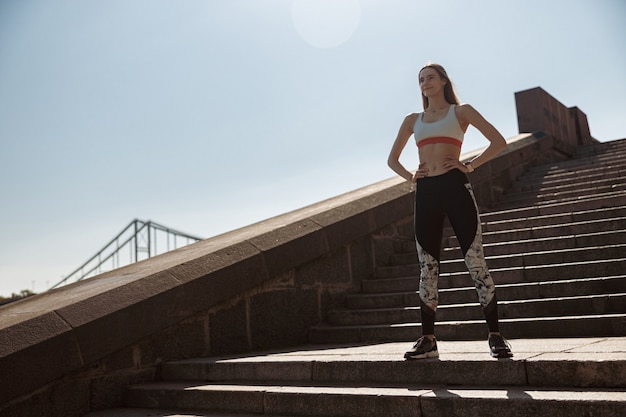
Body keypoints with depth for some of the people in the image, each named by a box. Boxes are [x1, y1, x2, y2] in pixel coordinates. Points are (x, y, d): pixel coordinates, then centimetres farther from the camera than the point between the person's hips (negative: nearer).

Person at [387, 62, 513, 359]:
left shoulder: (460, 111, 10)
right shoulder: (413, 120, 20)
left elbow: (498, 141, 3)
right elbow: (392, 159, 25)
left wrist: (469, 165, -7)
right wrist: (409, 176, 7)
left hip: (455, 187, -4)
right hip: (425, 192, 4)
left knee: (475, 262, -6)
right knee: (427, 268, 3)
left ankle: (495, 336, 1)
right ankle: (428, 340, 7)